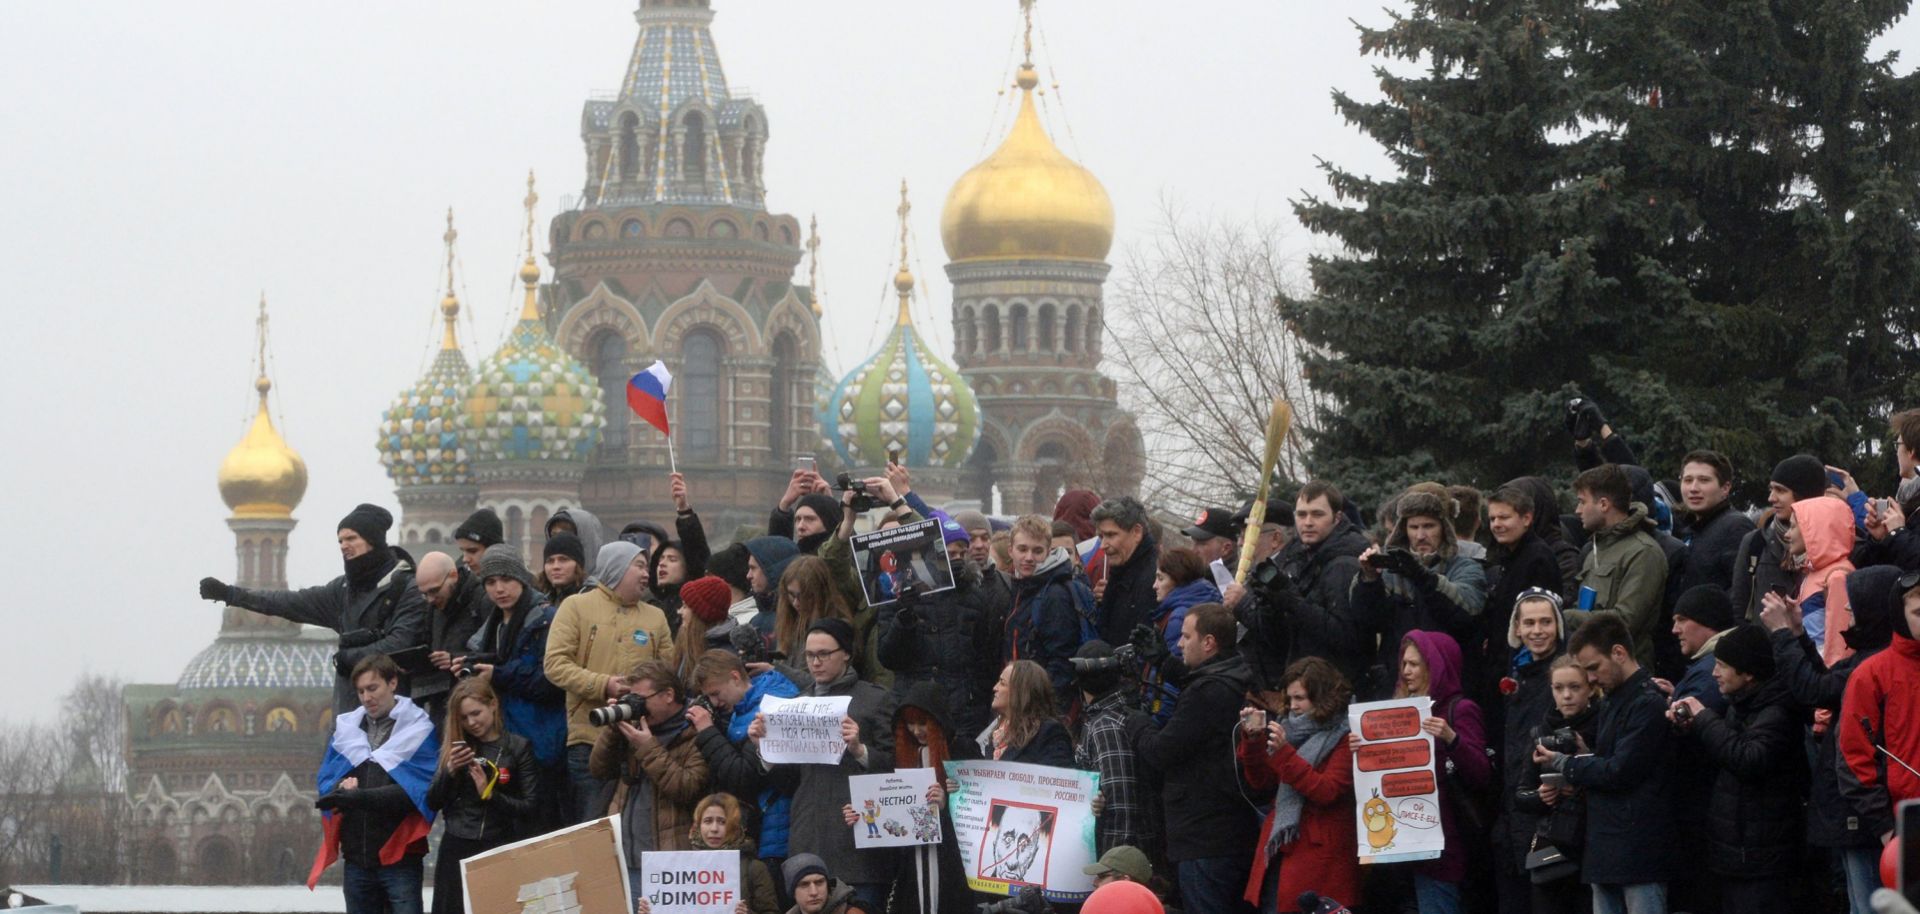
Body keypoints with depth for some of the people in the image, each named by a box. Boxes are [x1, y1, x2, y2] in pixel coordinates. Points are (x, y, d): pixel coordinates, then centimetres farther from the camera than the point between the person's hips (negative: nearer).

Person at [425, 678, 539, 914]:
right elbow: (432, 803, 7)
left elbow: (531, 809, -6)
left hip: (499, 850, -3)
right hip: (456, 850, 3)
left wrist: (490, 795, -18)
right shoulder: (455, 748, 10)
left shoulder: (518, 747, -1)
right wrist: (450, 771, -9)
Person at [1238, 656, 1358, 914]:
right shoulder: (1293, 729, 13)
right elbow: (1262, 782, 12)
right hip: (1279, 849, 7)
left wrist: (1283, 753, -22)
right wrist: (1253, 739, -3)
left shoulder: (1344, 737, -8)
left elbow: (1328, 792, -17)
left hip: (1319, 855, -7)